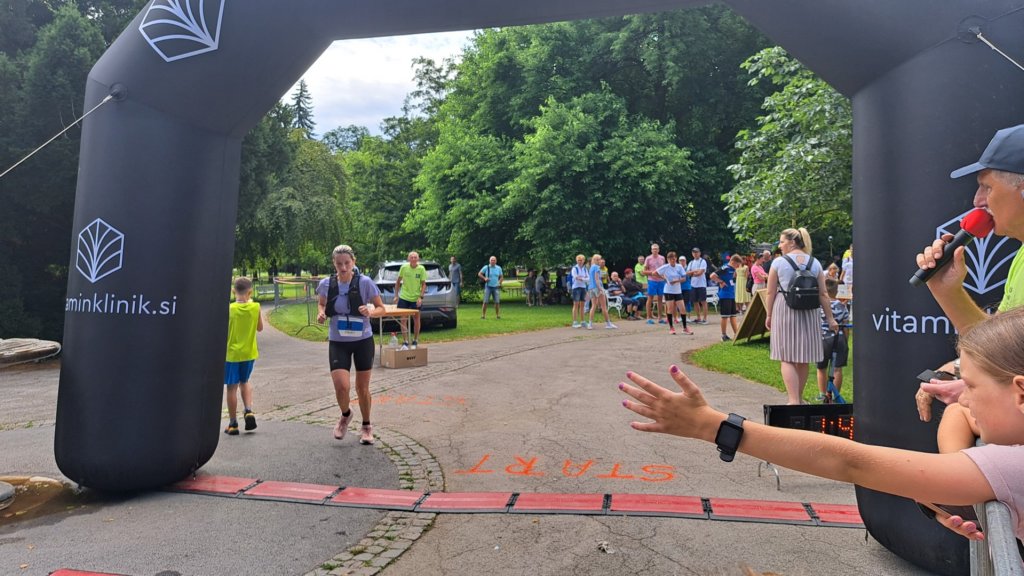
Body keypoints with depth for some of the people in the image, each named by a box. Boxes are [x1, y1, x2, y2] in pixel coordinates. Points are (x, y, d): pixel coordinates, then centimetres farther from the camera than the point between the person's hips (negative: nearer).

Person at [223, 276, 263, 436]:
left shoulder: (229, 309, -12)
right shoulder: (255, 307, -6)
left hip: (231, 353, -3)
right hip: (249, 352, 3)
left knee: (231, 387, 5)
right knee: (244, 382, 24)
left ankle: (233, 424, 11)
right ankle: (249, 411, 5)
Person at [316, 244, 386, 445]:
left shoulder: (364, 282, -12)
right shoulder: (326, 284, -5)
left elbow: (381, 309, -5)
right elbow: (321, 304, 15)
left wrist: (370, 312, -27)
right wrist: (321, 313, -7)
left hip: (363, 340, -1)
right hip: (338, 342, 1)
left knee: (362, 388, 9)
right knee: (341, 386, -13)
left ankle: (366, 426, 33)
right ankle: (345, 415, 22)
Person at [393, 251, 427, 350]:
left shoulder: (421, 269, -8)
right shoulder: (404, 267, -6)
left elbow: (423, 284, -4)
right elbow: (398, 282, 4)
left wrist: (421, 297, -15)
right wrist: (396, 295, 1)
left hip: (416, 299, 0)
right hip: (404, 297, 0)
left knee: (416, 319, 11)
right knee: (403, 320, -4)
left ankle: (415, 341, 26)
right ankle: (405, 342, 2)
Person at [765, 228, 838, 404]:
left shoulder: (779, 262, -5)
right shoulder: (815, 263, 5)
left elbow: (771, 292, -3)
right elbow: (823, 294, 4)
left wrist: (769, 315, 8)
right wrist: (830, 318, 9)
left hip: (784, 310, -4)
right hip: (809, 313, 4)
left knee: (787, 358, -1)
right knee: (803, 359, 14)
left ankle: (793, 400, -13)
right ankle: (799, 398, 27)